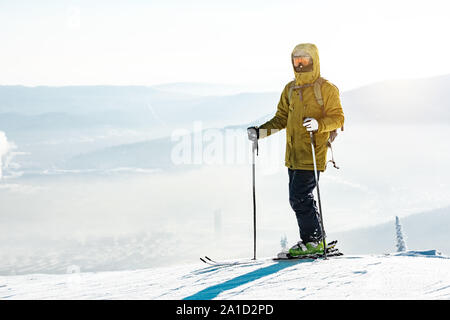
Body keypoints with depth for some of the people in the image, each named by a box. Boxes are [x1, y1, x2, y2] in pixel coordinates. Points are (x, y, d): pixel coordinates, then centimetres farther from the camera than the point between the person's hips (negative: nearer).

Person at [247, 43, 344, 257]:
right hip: (293, 155, 7)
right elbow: (281, 119, 20)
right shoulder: (290, 89, 15)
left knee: (299, 198, -12)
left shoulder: (326, 89, -4)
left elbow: (337, 118, -7)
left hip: (312, 155, -7)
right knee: (301, 199, 10)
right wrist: (261, 131, 6)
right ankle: (311, 240, 20)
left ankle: (314, 240, 1)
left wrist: (319, 124, -26)